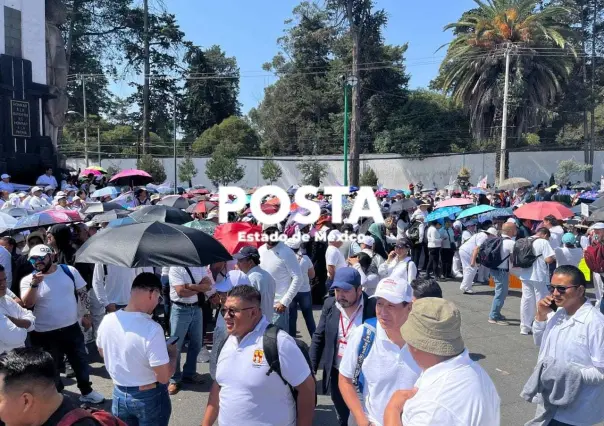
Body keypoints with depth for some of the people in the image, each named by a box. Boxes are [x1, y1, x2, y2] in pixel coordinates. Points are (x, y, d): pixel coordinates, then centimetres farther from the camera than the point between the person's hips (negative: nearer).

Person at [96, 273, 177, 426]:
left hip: (119, 394, 5)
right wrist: (173, 354, -8)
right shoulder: (152, 329, -30)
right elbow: (164, 377, -25)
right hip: (149, 397, -5)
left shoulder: (107, 320, -11)